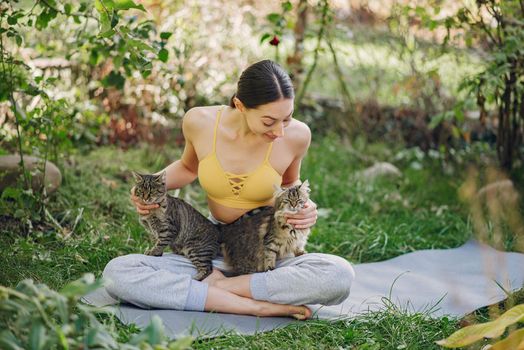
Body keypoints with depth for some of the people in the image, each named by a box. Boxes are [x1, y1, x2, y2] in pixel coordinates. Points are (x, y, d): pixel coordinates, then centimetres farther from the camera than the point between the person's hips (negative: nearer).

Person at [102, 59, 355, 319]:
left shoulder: (296, 135, -14)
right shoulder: (199, 122, -12)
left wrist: (303, 207, -11)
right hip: (212, 250, 1)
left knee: (340, 275, -33)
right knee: (116, 273, -23)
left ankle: (215, 286, -18)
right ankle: (256, 306, -26)